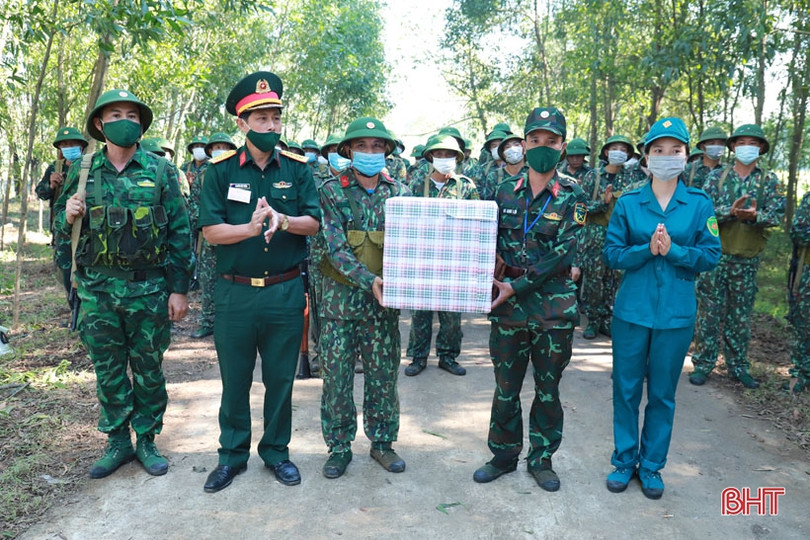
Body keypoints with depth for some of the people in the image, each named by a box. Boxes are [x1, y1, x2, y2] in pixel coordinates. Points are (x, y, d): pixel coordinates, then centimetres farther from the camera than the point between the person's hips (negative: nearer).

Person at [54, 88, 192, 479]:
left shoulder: (160, 170, -1)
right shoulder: (82, 171, 5)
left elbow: (179, 231, -1)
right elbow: (60, 224, 14)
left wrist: (179, 288, -4)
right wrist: (69, 216, -11)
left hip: (149, 289, -2)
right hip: (98, 289, 2)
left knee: (149, 369, 9)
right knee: (108, 371, 12)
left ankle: (146, 440, 25)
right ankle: (118, 442, 28)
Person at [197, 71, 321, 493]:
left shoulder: (297, 168, 3)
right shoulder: (221, 170, -1)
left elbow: (313, 223, -3)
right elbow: (210, 231, -7)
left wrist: (282, 220, -22)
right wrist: (250, 229, -23)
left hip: (285, 291, 1)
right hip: (234, 292, 0)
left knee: (281, 378, 12)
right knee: (234, 379, 12)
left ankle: (276, 451, 31)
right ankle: (232, 454, 30)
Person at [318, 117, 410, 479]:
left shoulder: (399, 192, 5)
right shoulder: (332, 190, -3)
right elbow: (335, 246, -13)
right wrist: (369, 279, -24)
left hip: (384, 300, 2)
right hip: (342, 297, -2)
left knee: (384, 374, 10)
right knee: (336, 376, 5)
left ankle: (382, 442, 28)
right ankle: (339, 446, 23)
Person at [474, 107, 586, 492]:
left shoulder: (572, 196, -3)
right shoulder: (506, 191, 5)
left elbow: (562, 254, -13)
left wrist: (517, 286, -18)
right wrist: (493, 266, -11)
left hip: (554, 306, -2)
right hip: (509, 306, 2)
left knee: (548, 389, 11)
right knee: (505, 387, 11)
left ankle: (541, 459, 30)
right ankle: (504, 455, 30)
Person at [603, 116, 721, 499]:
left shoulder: (700, 204, 0)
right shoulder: (628, 203, 0)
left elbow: (711, 256, -3)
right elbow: (612, 254, -3)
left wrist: (672, 251, -18)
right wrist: (647, 250, -19)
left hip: (676, 313, 0)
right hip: (632, 309, 0)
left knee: (663, 393, 11)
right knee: (626, 389, 9)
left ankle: (651, 465, 28)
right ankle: (624, 460, 27)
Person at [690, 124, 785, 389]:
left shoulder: (770, 181, 4)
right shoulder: (716, 176, 2)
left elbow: (776, 215, -9)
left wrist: (755, 215, -29)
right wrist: (731, 211, -26)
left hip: (747, 260, 1)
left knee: (741, 317, 11)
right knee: (709, 312, 3)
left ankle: (738, 366, 23)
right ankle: (703, 363, 13)